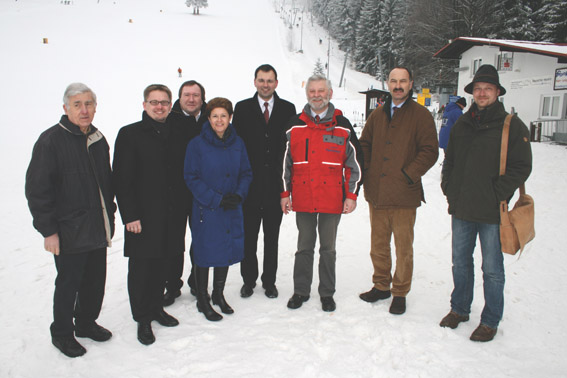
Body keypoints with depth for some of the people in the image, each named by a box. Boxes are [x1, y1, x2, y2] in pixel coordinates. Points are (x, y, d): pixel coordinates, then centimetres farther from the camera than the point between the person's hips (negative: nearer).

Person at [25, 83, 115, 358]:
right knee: (68, 284, 8)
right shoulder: (51, 141, -12)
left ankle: (86, 323, 37)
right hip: (69, 232, -6)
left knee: (95, 281, 16)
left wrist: (109, 216, 16)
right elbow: (37, 190, -12)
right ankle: (62, 334, 29)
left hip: (98, 230, 6)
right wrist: (48, 230, -13)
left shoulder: (99, 140, 9)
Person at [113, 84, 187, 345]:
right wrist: (130, 215, -14)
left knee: (160, 264, 15)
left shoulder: (176, 136, 10)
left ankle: (156, 308, 32)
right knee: (141, 267, 5)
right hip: (142, 216, -4)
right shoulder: (130, 134, -4)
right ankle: (143, 319, 20)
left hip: (171, 215, 4)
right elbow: (121, 179, -9)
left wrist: (183, 211, 9)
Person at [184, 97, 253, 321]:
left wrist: (238, 195, -11)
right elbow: (191, 178, -10)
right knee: (205, 253, 5)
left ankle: (218, 294, 35)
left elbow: (246, 173, 7)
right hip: (206, 210, -4)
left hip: (232, 210, 4)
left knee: (227, 251, 14)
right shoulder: (197, 145, -9)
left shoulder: (237, 143, 3)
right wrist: (216, 199, -17)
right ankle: (202, 300, 24)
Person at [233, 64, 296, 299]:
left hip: (276, 184, 0)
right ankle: (248, 280, 23)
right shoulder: (242, 108, 5)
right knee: (248, 236, 8)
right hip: (250, 184, 0)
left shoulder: (288, 109, 5)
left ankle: (269, 281, 23)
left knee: (272, 236, 10)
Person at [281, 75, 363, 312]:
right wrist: (285, 193, 6)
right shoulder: (295, 126, 5)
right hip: (303, 200, 1)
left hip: (332, 201, -1)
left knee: (328, 248, 10)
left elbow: (354, 164, 4)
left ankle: (327, 293, 24)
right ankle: (301, 291, 25)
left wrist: (352, 195, -1)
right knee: (304, 247, 11)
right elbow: (286, 163, 9)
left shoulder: (343, 127, 2)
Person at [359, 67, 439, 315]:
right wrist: (365, 170, 4)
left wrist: (408, 174, -14)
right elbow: (364, 144, 19)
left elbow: (430, 151, -6)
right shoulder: (378, 114, 12)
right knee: (378, 244, 15)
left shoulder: (421, 115, -2)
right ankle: (381, 285, 32)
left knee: (403, 247, 5)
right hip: (376, 193, 4)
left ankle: (400, 293, 21)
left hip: (404, 195, -4)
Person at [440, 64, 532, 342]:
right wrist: (448, 187, 7)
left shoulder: (512, 126, -5)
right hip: (461, 209, 5)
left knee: (492, 269, 6)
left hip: (492, 213, -5)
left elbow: (521, 167, -8)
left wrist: (497, 195, -13)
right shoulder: (461, 125, 10)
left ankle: (490, 321, 22)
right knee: (461, 262, 16)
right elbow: (449, 160, 19)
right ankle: (459, 309, 34)